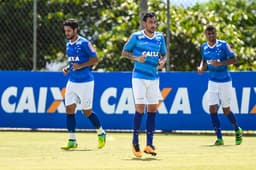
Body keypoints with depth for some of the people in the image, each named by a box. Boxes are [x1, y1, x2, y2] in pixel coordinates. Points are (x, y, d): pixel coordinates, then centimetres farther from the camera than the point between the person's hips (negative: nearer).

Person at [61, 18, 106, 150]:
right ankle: (72, 141, 1)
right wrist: (68, 68, 5)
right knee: (69, 109, -3)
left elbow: (95, 59, -11)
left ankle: (101, 134, 23)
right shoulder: (68, 44, 11)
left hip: (85, 82, -7)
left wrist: (80, 66, -20)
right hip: (72, 82, 7)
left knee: (87, 111, 0)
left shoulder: (84, 43, -12)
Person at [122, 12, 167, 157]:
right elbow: (124, 52, 2)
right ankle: (135, 142, 3)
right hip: (139, 78, -4)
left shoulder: (160, 37, 6)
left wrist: (162, 62, -6)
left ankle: (149, 145, 8)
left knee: (152, 109, 3)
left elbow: (164, 54, 16)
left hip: (154, 78, 4)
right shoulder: (136, 37, -5)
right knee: (140, 108, -10)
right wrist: (136, 58, -16)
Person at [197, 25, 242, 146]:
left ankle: (237, 130, 32)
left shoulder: (223, 45, -11)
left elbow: (233, 59, -12)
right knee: (212, 109, -9)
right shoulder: (204, 47, 3)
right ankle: (219, 138, -3)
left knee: (226, 110, 4)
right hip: (212, 81, 4)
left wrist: (220, 63, -25)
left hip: (225, 81, -4)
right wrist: (201, 67, -3)